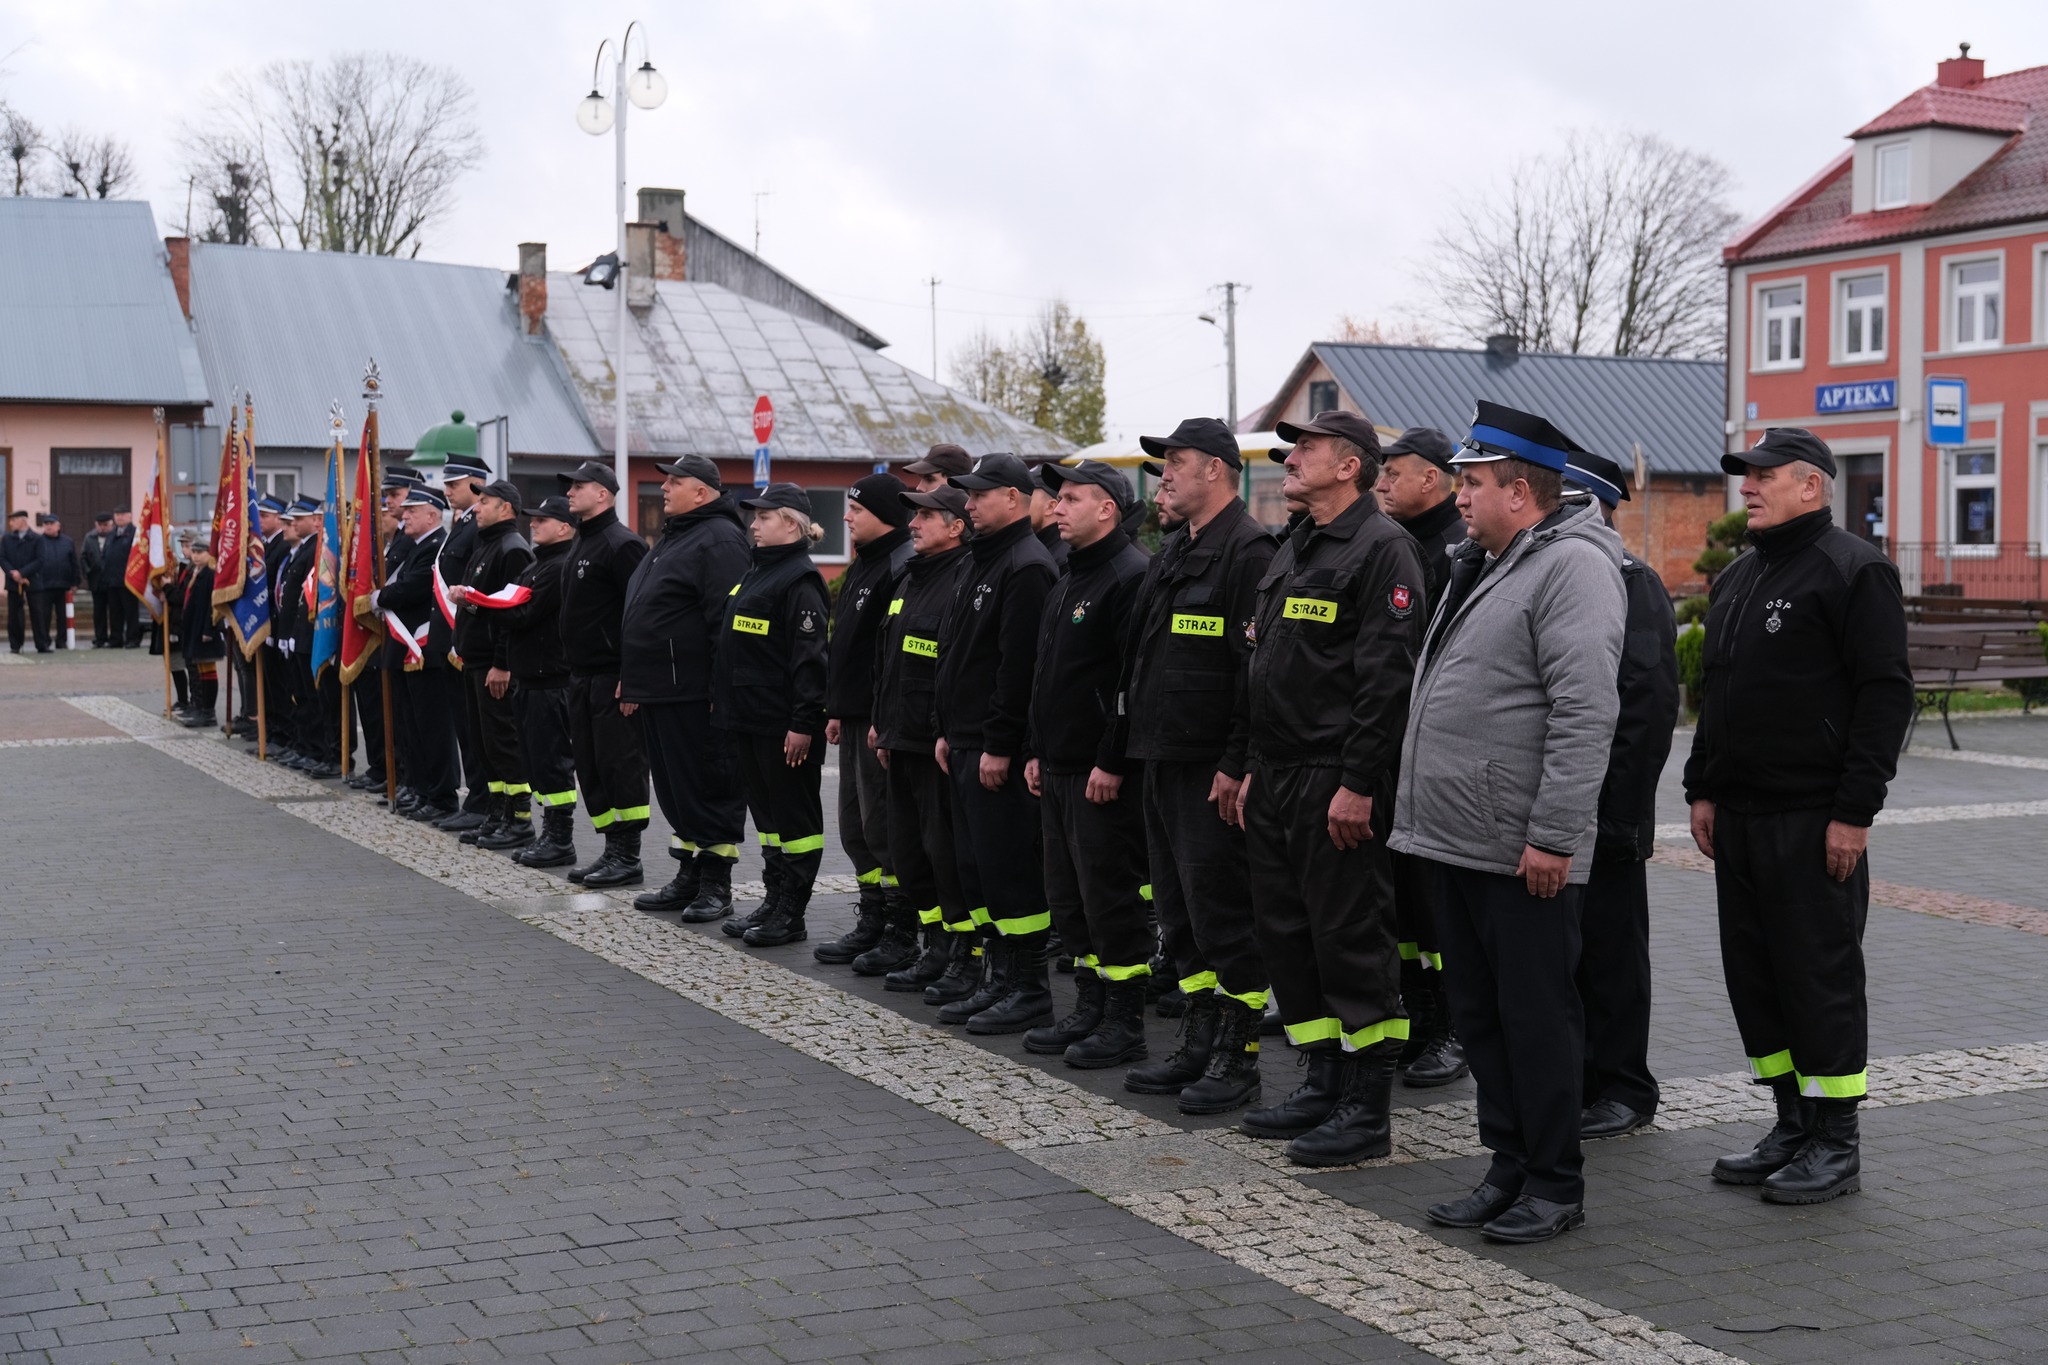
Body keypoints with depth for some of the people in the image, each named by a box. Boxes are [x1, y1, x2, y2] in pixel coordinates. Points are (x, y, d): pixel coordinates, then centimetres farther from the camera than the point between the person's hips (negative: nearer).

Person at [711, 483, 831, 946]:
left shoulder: (800, 580, -13)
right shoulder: (754, 573, 16)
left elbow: (810, 656, -19)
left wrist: (804, 722, -22)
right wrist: (721, 699, 19)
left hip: (784, 722, -10)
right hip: (748, 716, 10)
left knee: (794, 814, -1)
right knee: (765, 810, 14)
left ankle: (791, 913, 3)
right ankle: (775, 898, 22)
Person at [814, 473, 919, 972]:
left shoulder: (902, 569, -16)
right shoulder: (861, 567, 18)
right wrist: (836, 710, 19)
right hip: (854, 719, 11)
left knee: (884, 826, -5)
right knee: (855, 825, 15)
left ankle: (901, 935, 3)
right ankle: (871, 925, 24)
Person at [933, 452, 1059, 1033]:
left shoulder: (1027, 567, -14)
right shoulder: (983, 563, 19)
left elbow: (1019, 665, -21)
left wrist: (999, 745, -22)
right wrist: (949, 731, 19)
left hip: (1000, 751, -10)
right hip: (967, 747, 10)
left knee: (1010, 868, -6)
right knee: (977, 865, 13)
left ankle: (1029, 990, 1)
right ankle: (997, 980, 21)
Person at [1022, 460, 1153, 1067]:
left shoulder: (1132, 576, -14)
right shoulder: (1068, 579, 18)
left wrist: (1113, 762, -21)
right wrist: (1038, 750, 18)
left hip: (1103, 773, -10)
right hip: (1059, 769, 10)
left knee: (1111, 896, -4)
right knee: (1069, 898, 14)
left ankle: (1124, 1022, 5)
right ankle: (1089, 1010, 23)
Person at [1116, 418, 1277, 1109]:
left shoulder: (1249, 550, -14)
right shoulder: (1174, 550, 17)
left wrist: (1237, 764, -21)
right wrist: (1134, 748, 18)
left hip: (1214, 770, -10)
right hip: (1164, 761, 10)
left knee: (1221, 912, -4)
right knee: (1179, 910, 14)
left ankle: (1240, 1057, 4)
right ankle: (1197, 1044, 23)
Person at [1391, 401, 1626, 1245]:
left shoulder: (1573, 566, -13)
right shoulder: (1481, 568, 18)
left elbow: (1585, 716, -21)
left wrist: (1552, 835, -24)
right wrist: (1421, 814, 19)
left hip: (1524, 853, -10)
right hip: (1453, 842, 10)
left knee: (1536, 1017, 0)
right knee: (1479, 1016, 15)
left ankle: (1555, 1184, 11)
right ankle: (1510, 1168, 25)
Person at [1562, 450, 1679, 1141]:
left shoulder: (1633, 585, -11)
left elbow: (1649, 702, -17)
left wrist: (1615, 805, -20)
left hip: (1603, 811, -8)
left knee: (1610, 949, 2)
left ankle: (1623, 1090, 13)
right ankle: (1567, 1079, 23)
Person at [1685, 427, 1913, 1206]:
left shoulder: (1853, 571, -8)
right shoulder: (1737, 580, 18)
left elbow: (1886, 695, -13)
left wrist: (1855, 810, -18)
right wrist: (1702, 790, 15)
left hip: (1813, 818, -8)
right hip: (1739, 816, 8)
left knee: (1820, 974, -3)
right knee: (1753, 974, 11)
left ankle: (1837, 1146, 7)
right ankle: (1793, 1127, 22)